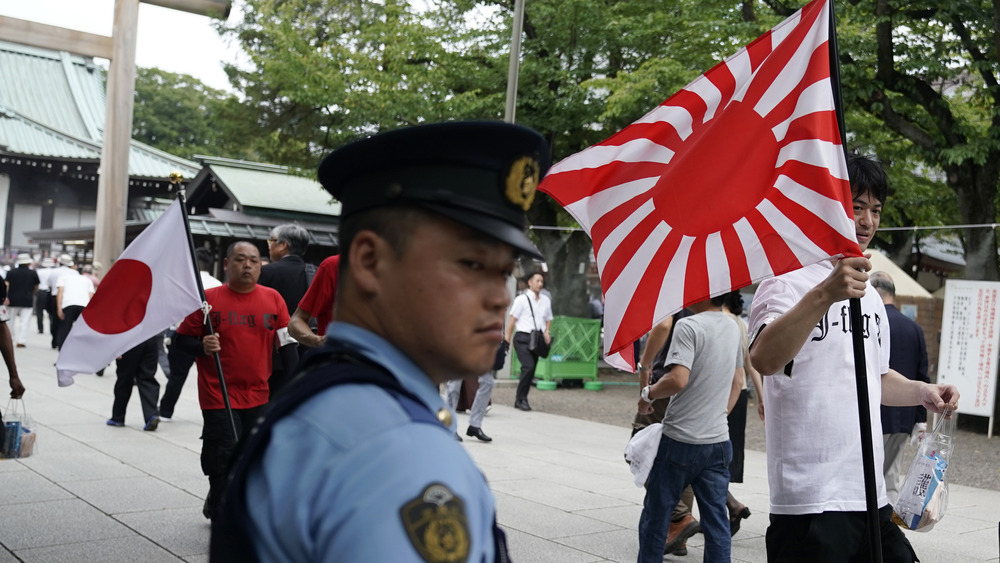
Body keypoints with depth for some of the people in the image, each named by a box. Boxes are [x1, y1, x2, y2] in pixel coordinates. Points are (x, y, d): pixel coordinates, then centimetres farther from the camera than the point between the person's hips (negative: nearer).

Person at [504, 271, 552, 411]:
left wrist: (547, 331, 5)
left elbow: (548, 319, 25)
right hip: (523, 338, -6)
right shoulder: (522, 299, -2)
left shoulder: (545, 301, 14)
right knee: (528, 367, -19)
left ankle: (520, 400, 15)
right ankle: (520, 399, -8)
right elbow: (512, 320, -3)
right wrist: (507, 339, -6)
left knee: (531, 371, 5)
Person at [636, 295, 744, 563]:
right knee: (716, 522, 8)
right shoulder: (733, 327, 9)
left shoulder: (689, 326, -16)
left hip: (680, 440, -6)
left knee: (656, 517, 9)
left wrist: (648, 393, -10)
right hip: (718, 440, 7)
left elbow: (678, 379, -26)